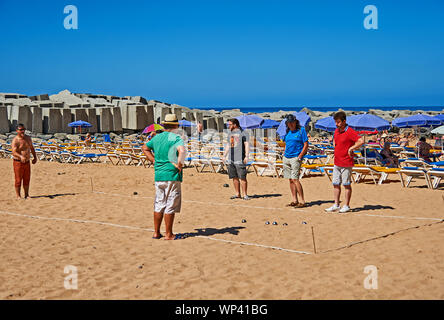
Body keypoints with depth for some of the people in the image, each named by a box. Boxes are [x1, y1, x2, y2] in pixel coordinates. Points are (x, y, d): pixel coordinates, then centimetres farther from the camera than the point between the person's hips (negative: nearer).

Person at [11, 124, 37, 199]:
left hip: (27, 162, 6)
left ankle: (26, 195, 20)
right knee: (18, 180, -1)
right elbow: (14, 152, -28)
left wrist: (35, 157, 21)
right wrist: (21, 156, -45)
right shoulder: (15, 140, -15)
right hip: (18, 162, -6)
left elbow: (31, 148, 22)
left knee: (27, 179, 10)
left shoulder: (28, 138, 6)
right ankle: (18, 196, 7)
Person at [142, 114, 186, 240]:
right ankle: (168, 234, 6)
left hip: (158, 175, 6)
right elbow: (181, 150, -29)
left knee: (159, 205, 15)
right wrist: (180, 164, -17)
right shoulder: (175, 138, -9)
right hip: (172, 175, -6)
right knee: (170, 206, 2)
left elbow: (145, 148, 26)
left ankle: (156, 232, 20)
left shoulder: (157, 137, 11)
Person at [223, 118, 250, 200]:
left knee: (242, 177, -7)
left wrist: (246, 156, -19)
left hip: (240, 159, -7)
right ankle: (237, 194, 14)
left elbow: (247, 145, -10)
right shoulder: (230, 134, 19)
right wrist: (224, 156, 22)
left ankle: (245, 195, -3)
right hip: (230, 159, 7)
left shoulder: (243, 133, -4)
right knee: (234, 177, 8)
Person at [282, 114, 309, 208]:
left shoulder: (301, 130, -4)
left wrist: (299, 157, -13)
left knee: (295, 179, -15)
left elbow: (306, 145, -6)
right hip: (286, 158, 7)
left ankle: (302, 201, -11)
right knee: (290, 180, 6)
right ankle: (294, 201, 12)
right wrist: (284, 154, 11)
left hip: (295, 158, -7)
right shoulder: (288, 132, 15)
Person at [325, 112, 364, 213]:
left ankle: (346, 206, 9)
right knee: (336, 185, 10)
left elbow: (361, 141, -26)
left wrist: (351, 148, -22)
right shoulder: (336, 131, 11)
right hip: (337, 162, 8)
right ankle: (336, 205, 17)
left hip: (346, 163, -8)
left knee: (346, 185, 1)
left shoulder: (350, 132, -14)